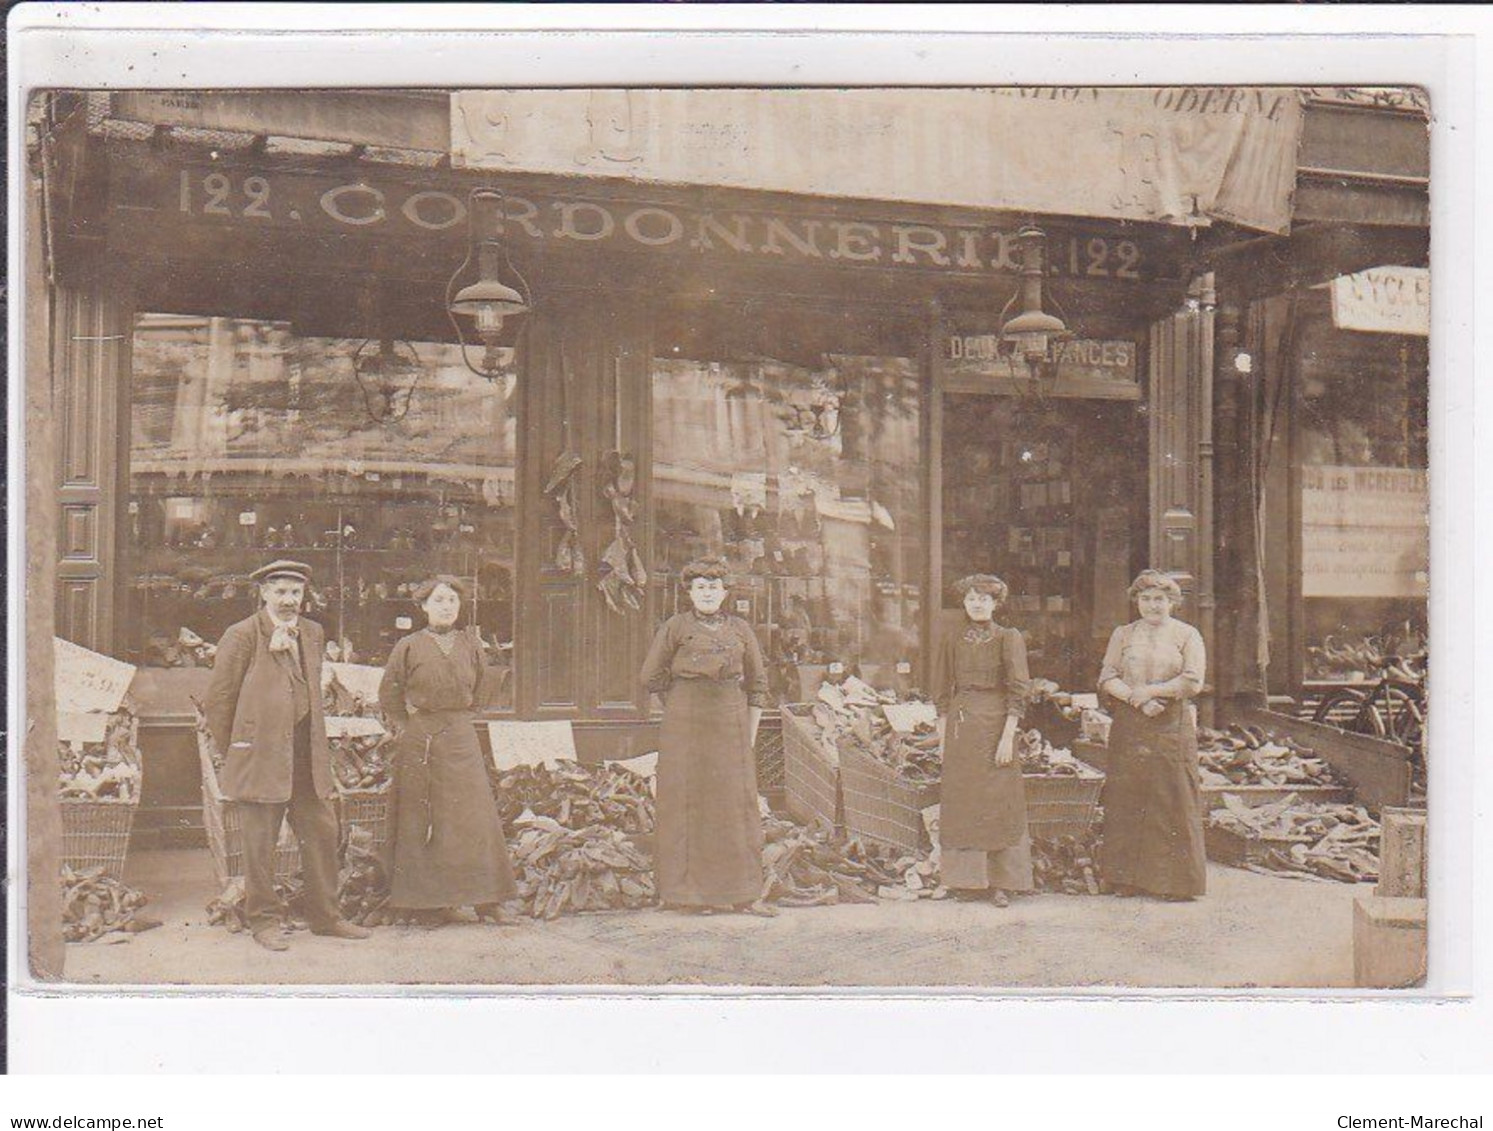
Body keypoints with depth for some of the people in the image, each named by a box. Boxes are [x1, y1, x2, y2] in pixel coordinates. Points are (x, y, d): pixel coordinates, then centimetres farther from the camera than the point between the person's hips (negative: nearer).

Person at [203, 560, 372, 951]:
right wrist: (234, 754, -1)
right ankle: (265, 921, 16)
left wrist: (316, 745, 17)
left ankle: (325, 916, 21)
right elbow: (218, 702, -4)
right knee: (259, 843, 3)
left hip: (308, 757, 6)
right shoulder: (241, 636, -6)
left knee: (322, 833, 9)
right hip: (260, 756, -6)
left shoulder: (312, 633, 13)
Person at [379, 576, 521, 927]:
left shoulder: (469, 644, 6)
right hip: (419, 744, -3)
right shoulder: (409, 647, -2)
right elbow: (389, 695, 5)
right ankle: (430, 903, 8)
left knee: (474, 816, 1)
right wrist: (407, 728, 1)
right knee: (424, 820, 1)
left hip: (461, 740, 3)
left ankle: (487, 899, 6)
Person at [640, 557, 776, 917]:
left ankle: (743, 894, 6)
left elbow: (758, 684, 12)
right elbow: (652, 677, 7)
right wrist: (685, 706, 7)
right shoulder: (674, 628, 3)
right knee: (689, 804, -1)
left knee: (736, 804, 1)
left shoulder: (740, 630, 9)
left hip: (731, 726, 2)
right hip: (685, 727, -2)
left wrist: (751, 736, 6)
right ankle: (694, 891, 6)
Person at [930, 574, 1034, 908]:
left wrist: (1008, 736, -12)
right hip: (960, 723, 3)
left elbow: (1018, 692, -5)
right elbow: (942, 687, 12)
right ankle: (967, 878, 11)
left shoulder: (1008, 638, -1)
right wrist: (944, 729, 6)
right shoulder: (952, 637, 8)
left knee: (999, 801, -2)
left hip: (995, 721, -3)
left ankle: (1000, 882, 1)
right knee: (961, 801, 4)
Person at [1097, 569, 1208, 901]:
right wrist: (1137, 698, -12)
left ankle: (1174, 880, 3)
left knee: (1173, 802, -4)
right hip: (1129, 728, 2)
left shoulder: (1187, 635, 7)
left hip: (1173, 728, -2)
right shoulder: (1123, 635, 14)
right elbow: (1107, 678, 4)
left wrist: (1149, 691, -9)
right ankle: (1127, 879, 6)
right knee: (1127, 801, 0)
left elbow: (1193, 681, -5)